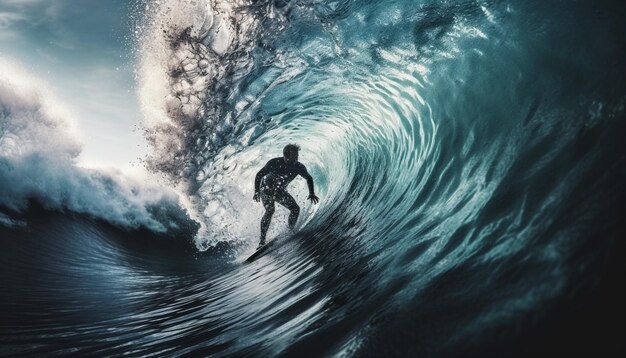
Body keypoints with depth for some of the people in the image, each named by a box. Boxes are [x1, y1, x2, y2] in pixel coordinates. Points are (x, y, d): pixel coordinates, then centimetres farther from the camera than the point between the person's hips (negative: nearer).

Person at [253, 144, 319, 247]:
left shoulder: (298, 167, -17)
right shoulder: (274, 163, -27)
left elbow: (309, 178, 1)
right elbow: (259, 175, -17)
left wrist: (311, 193, -6)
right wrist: (256, 191, -23)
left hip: (280, 192, 4)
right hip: (266, 189, -4)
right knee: (270, 211, -13)